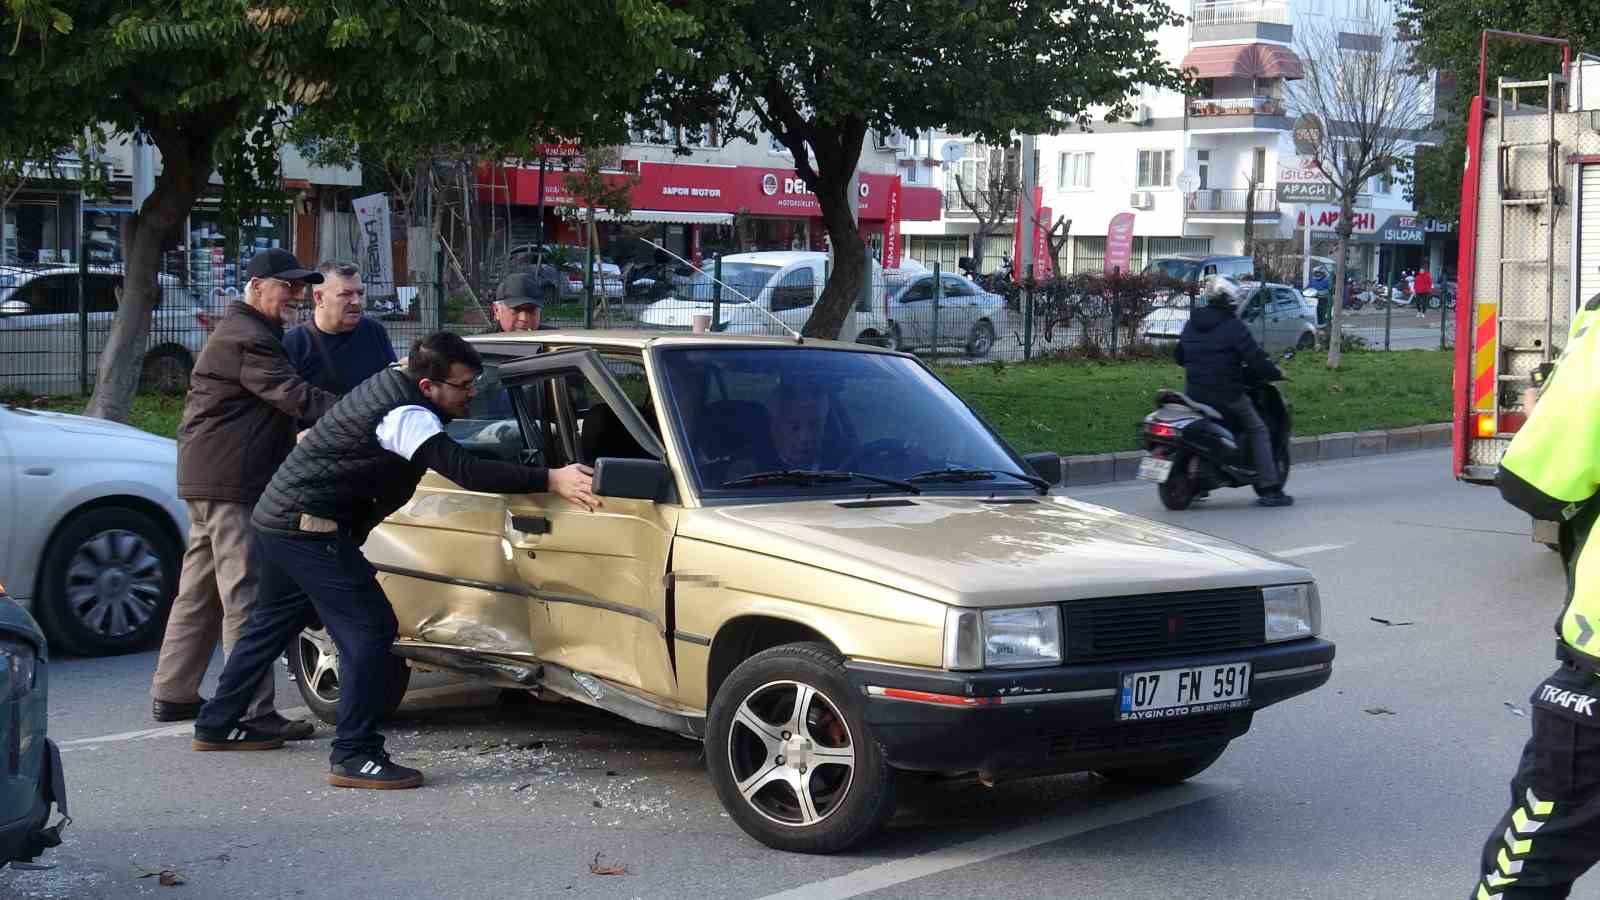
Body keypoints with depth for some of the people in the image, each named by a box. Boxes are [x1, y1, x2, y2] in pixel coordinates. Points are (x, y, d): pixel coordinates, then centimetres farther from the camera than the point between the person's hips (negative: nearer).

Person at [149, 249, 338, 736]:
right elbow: (295, 396, -23)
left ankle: (173, 694, 26)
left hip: (207, 478, 11)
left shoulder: (243, 333, 22)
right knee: (245, 596, -11)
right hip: (232, 483, -11)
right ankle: (254, 710, -12)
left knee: (200, 592, 17)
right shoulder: (247, 339, -14)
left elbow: (280, 402, 22)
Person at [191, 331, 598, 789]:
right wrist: (551, 479, -38)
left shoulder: (394, 380, 6)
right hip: (307, 526, -11)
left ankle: (217, 725, 38)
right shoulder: (404, 415, -23)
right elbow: (465, 472, -33)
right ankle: (354, 757, -13)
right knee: (370, 628, -13)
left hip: (279, 516, 11)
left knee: (273, 623, 24)